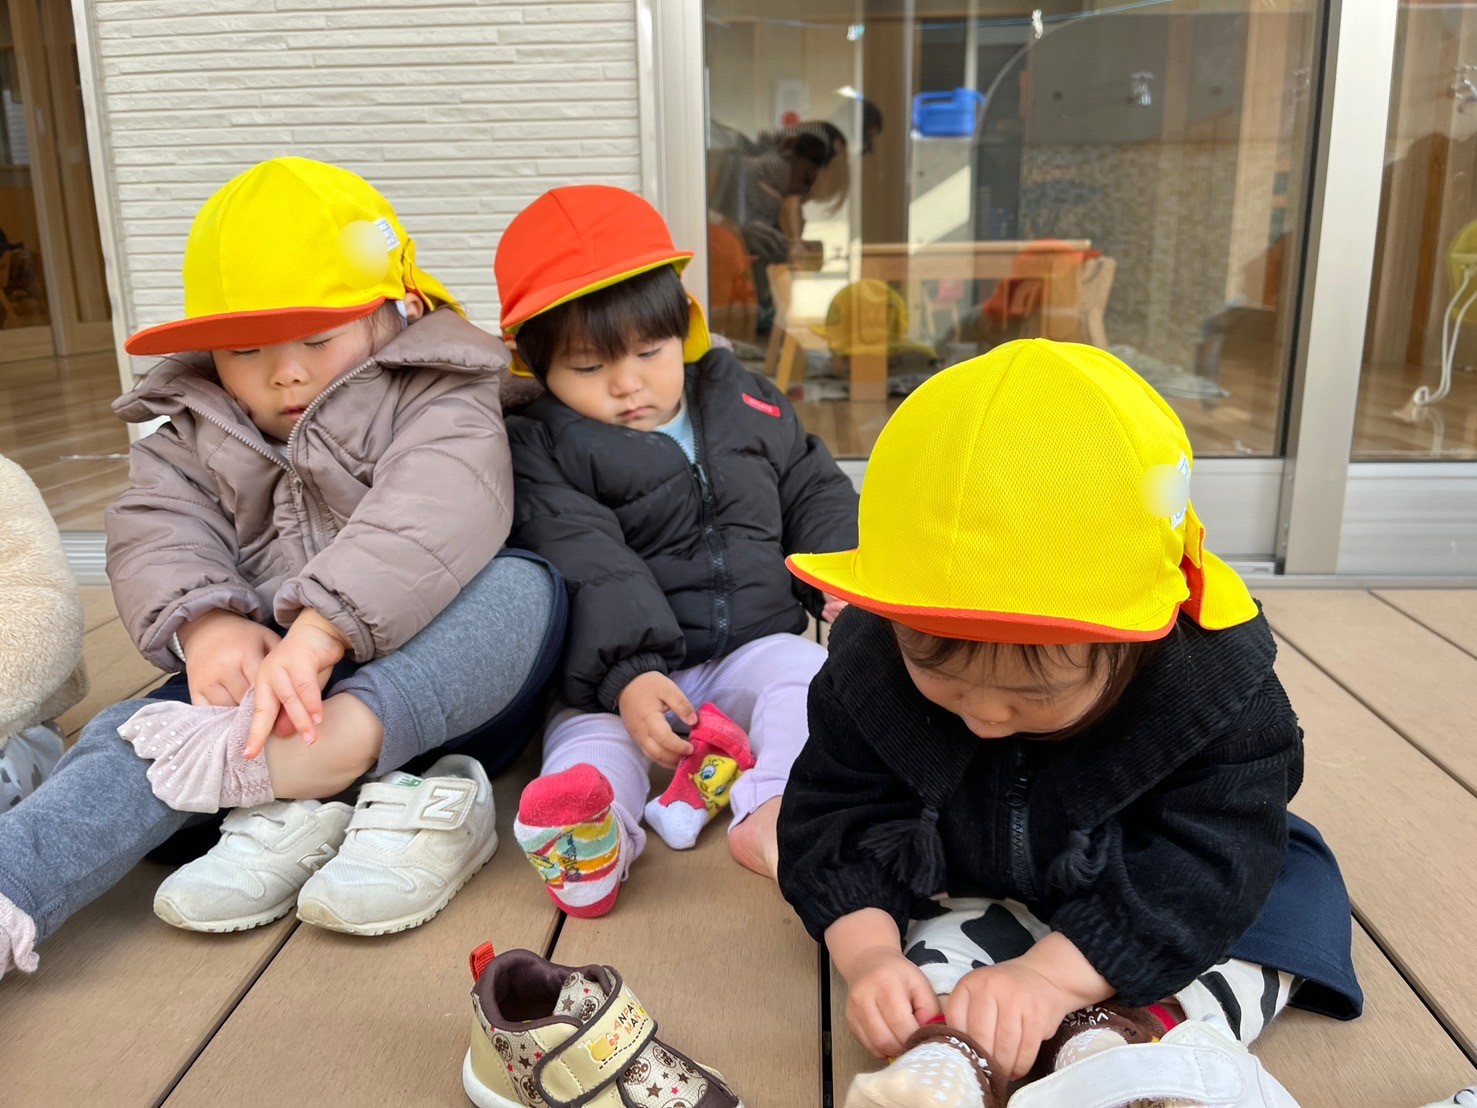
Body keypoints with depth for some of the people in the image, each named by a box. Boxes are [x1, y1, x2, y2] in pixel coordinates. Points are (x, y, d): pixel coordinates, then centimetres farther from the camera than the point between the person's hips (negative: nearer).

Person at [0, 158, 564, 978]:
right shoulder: (194, 438, 15)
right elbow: (156, 539, -2)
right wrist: (203, 622, -25)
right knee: (128, 736, -21)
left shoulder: (439, 403, 0)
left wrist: (320, 631, -36)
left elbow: (434, 518, -20)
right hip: (264, 680, 3)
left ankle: (326, 755, -43)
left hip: (436, 688, -3)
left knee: (524, 589, -32)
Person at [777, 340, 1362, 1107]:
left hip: (1146, 891, 0)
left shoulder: (1215, 679, -32)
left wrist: (1049, 973, -42)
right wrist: (869, 953, -34)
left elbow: (1206, 863, -32)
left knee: (1291, 892, -19)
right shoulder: (870, 666, -25)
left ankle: (1127, 1035, -36)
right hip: (974, 886, 1)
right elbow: (834, 820, -17)